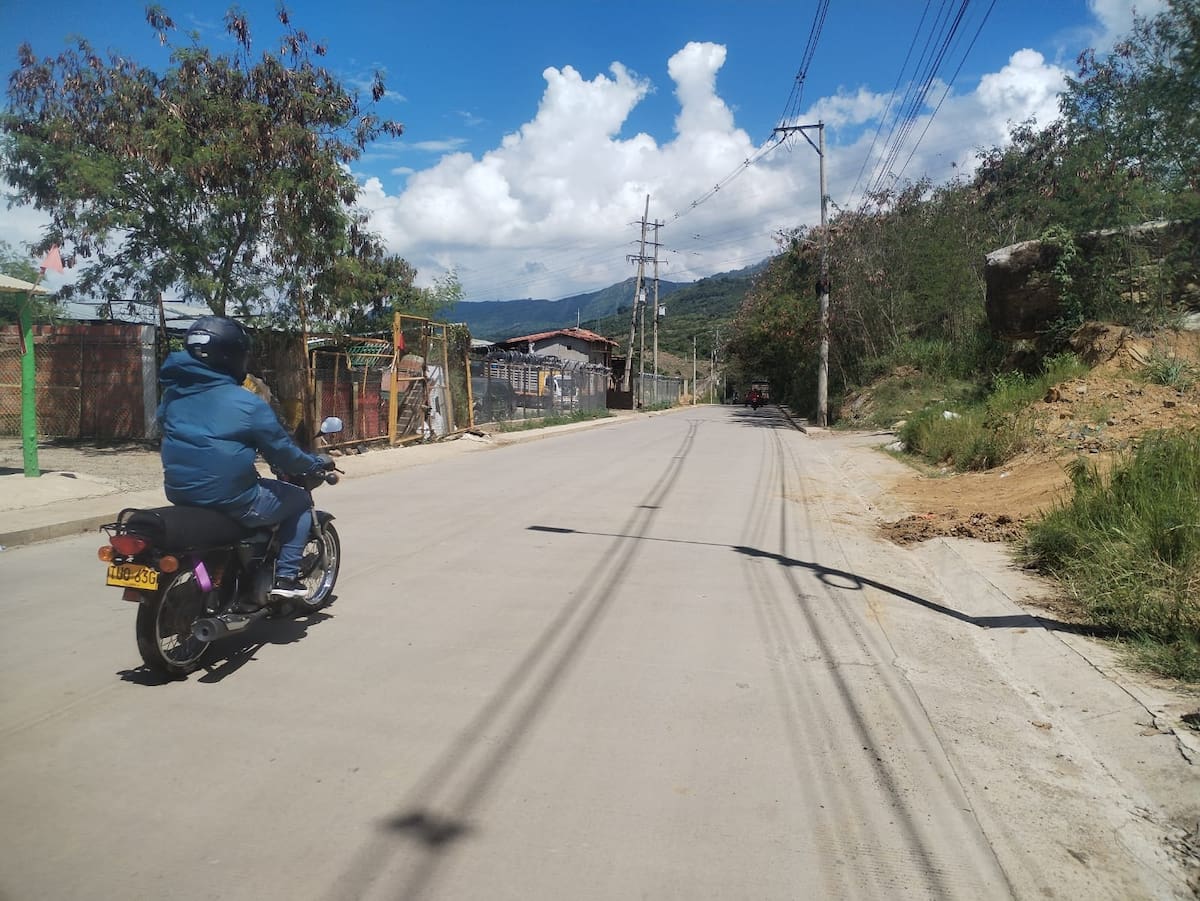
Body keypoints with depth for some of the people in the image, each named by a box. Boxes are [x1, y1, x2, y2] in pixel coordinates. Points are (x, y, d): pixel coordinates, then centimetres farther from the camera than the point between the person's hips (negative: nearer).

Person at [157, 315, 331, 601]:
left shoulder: (173, 394, 4)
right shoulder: (247, 403, -16)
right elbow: (283, 453, -8)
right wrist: (318, 462, 12)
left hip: (179, 493, 7)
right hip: (231, 502, -7)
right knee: (300, 501, 16)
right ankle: (285, 577, 10)